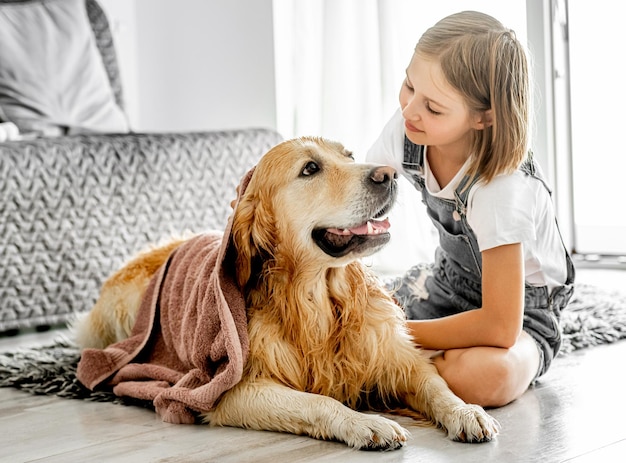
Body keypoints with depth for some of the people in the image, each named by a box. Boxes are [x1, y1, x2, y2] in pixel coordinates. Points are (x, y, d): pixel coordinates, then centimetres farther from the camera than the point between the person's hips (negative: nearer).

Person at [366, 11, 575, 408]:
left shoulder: (502, 187, -35)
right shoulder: (407, 129, -18)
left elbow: (500, 326, -34)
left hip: (518, 306, -6)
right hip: (449, 282, 6)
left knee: (481, 376, -38)